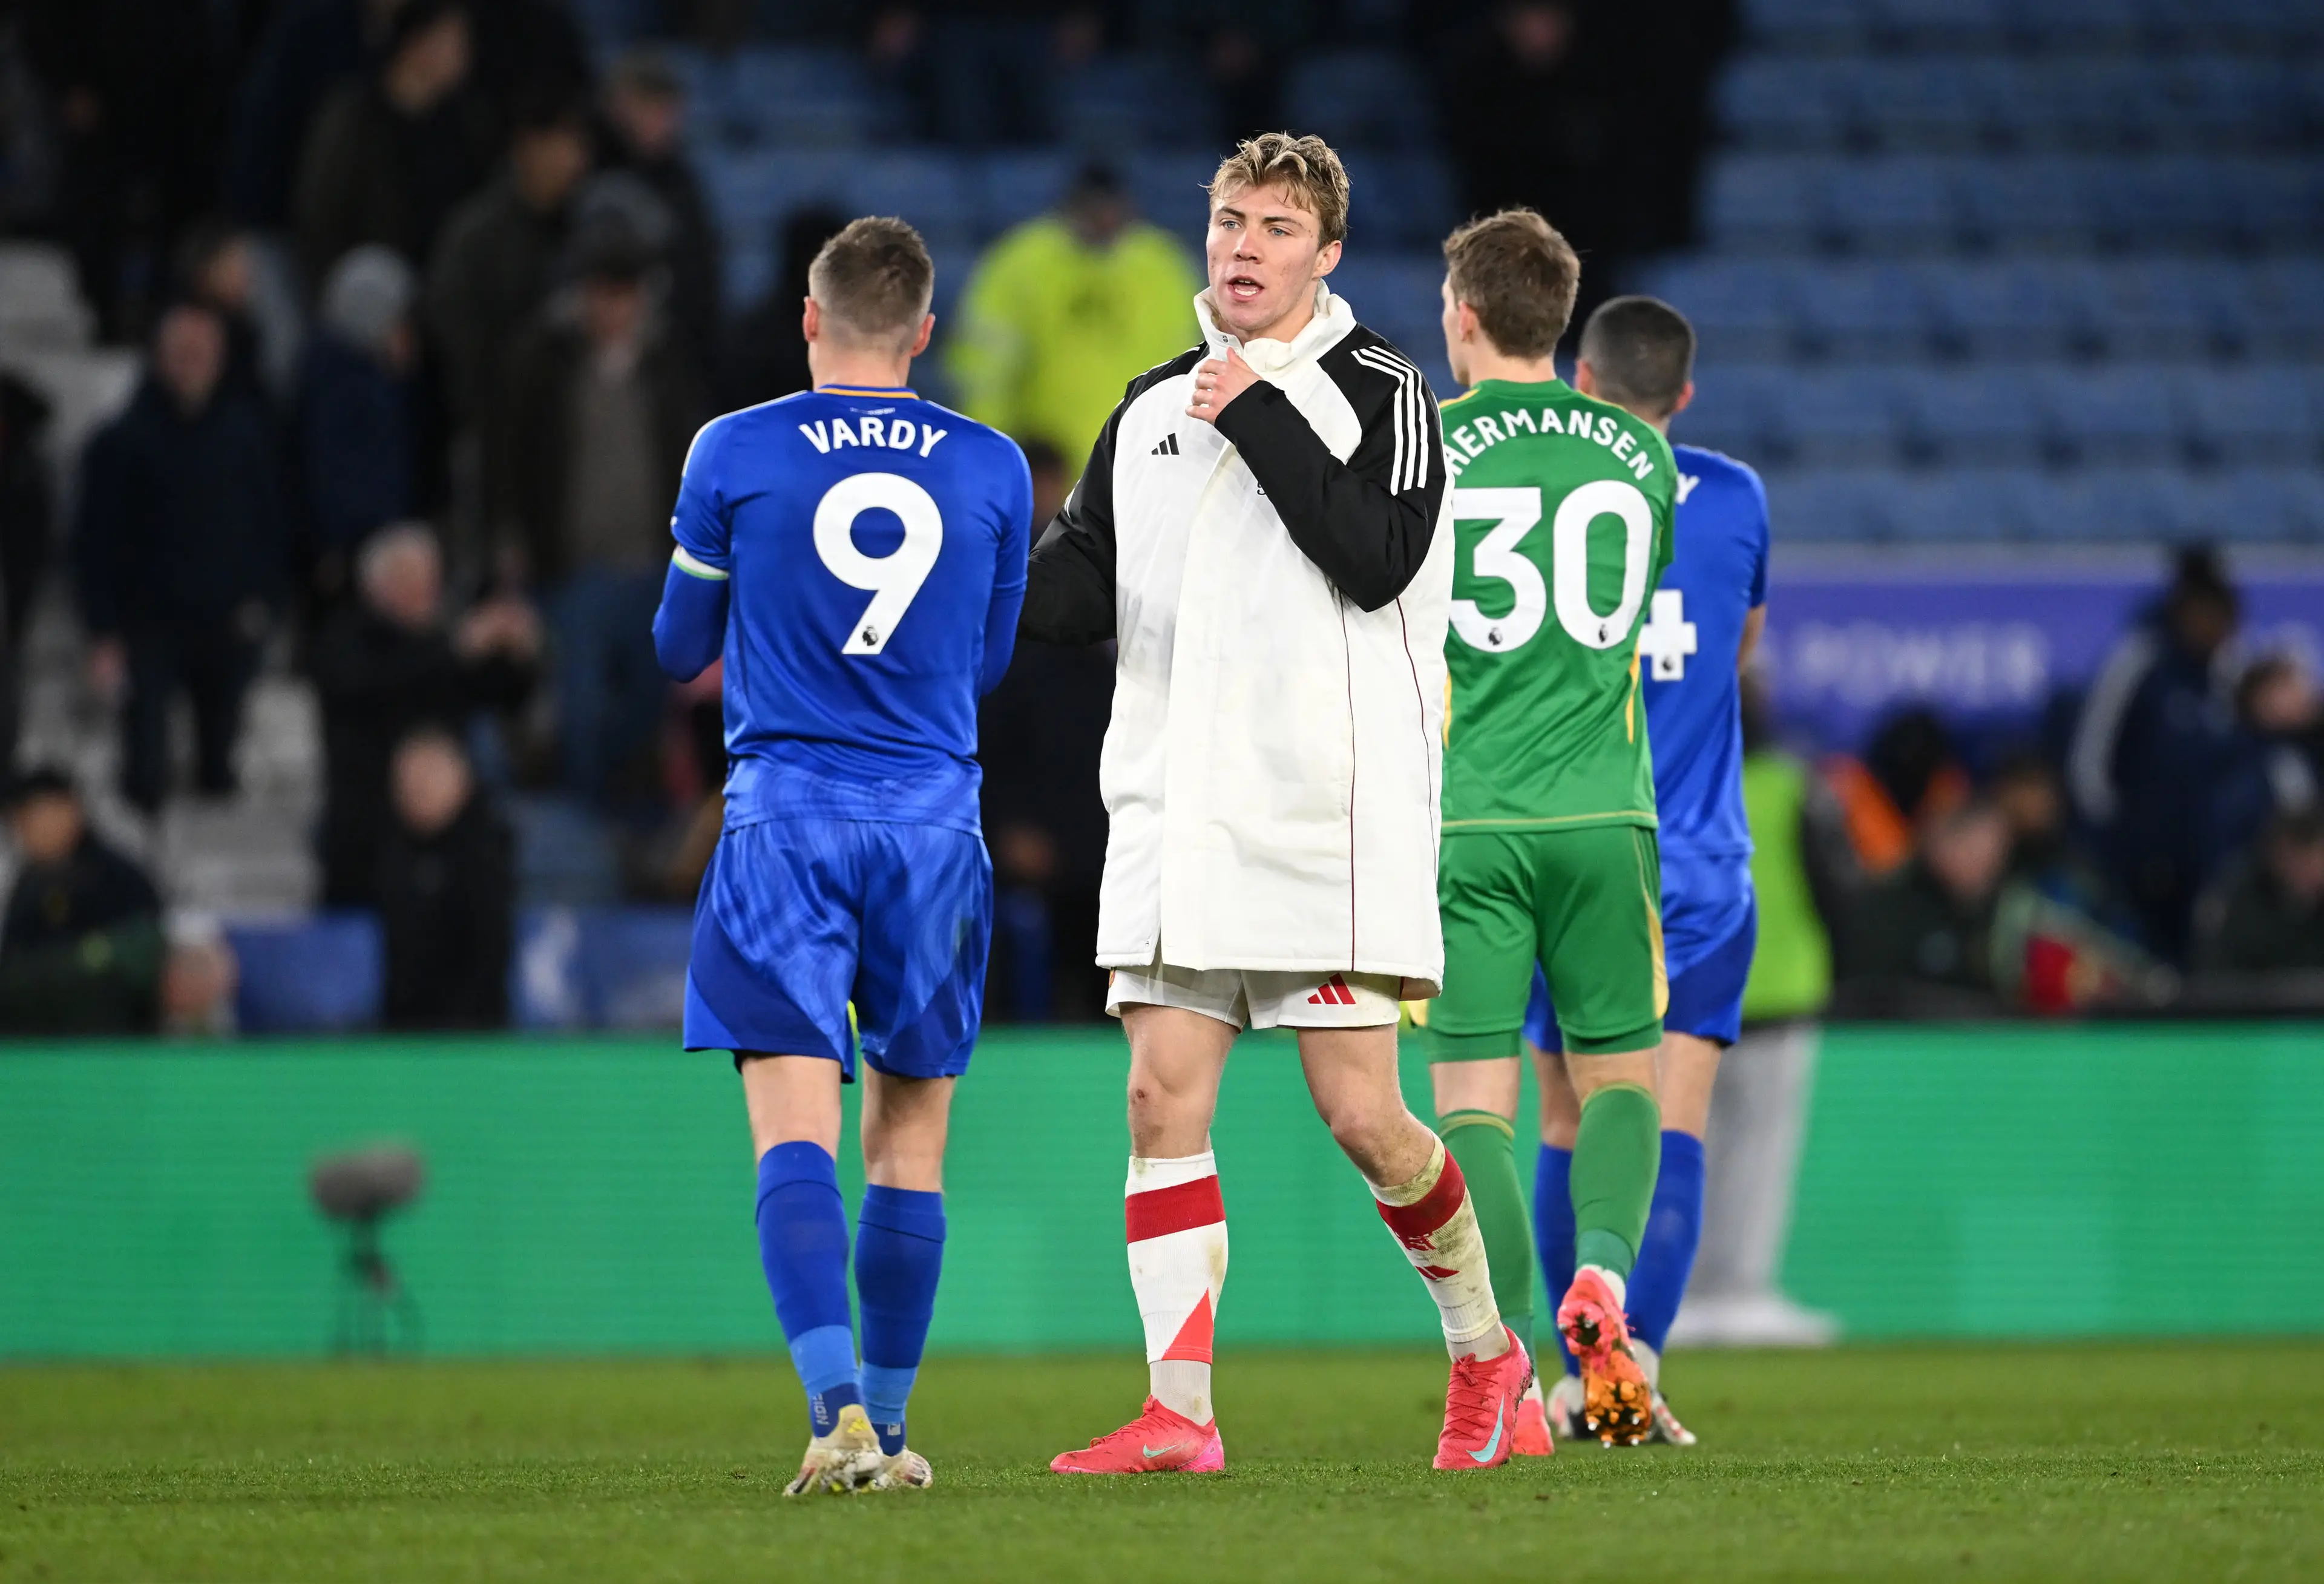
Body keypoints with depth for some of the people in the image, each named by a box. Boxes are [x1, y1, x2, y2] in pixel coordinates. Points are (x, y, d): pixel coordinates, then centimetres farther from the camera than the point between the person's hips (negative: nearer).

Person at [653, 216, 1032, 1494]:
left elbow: (682, 651, 11)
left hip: (783, 823, -2)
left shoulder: (735, 455, -1)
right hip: (933, 826, 2)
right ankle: (884, 1426, 13)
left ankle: (837, 1406, -25)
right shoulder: (992, 469, 5)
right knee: (908, 1141, 10)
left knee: (795, 1132, -8)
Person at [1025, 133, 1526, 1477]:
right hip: (1176, 812, 5)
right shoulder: (1153, 406, 14)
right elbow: (1083, 593, 15)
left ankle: (1488, 1353, 18)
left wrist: (1260, 418, -18)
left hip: (1332, 814, -5)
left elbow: (1380, 560, -17)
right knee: (1164, 1101, -5)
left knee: (1360, 1116, -5)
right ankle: (1178, 1416, -5)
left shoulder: (1379, 391, -2)